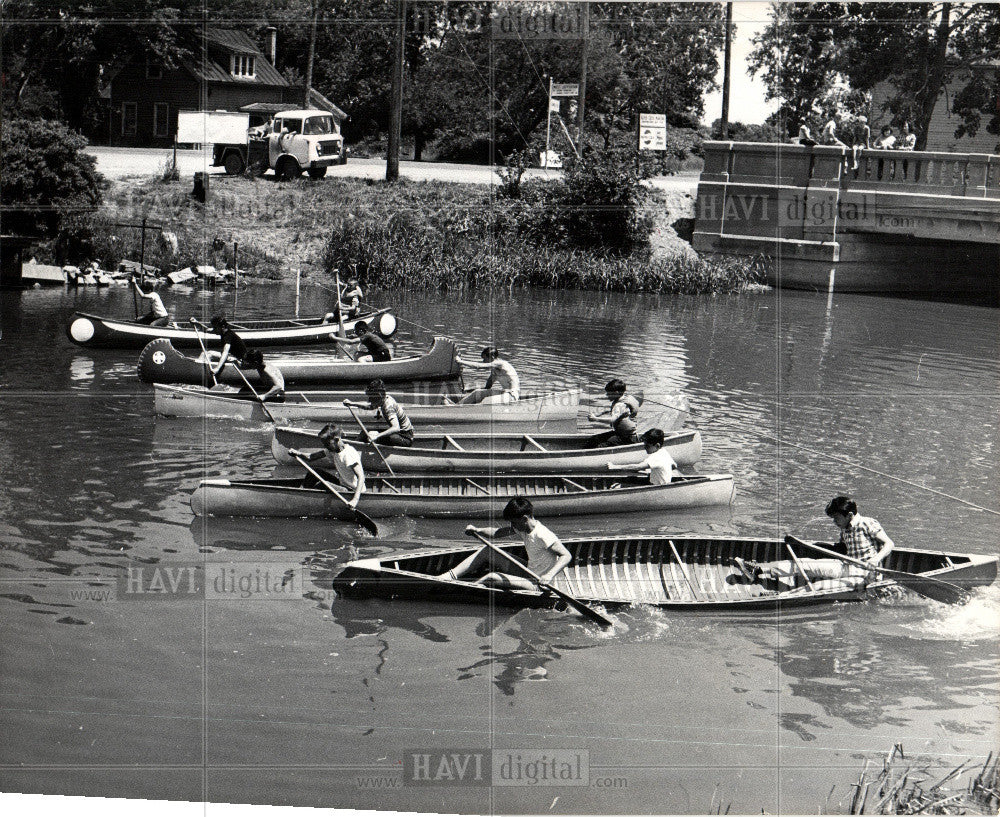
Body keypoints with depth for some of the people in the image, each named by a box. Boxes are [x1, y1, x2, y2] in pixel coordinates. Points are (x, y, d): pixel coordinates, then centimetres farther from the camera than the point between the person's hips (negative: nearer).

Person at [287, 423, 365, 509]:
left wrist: (355, 499, -42)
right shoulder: (332, 450, 1)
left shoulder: (349, 454, -26)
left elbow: (361, 476, -33)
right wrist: (298, 453, -16)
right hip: (343, 485, 9)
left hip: (354, 491, -9)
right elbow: (310, 458, 4)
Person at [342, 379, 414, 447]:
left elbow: (396, 428, -42)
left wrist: (377, 436, -50)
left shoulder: (389, 407, -27)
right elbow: (369, 407, 21)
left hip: (406, 438, -10)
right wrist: (352, 403, 11)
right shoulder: (386, 398, 0)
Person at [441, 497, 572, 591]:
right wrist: (478, 530, -8)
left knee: (492, 578, -26)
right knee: (487, 551, 7)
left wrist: (549, 576, -42)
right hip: (528, 572, 10)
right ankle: (448, 577, 2)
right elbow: (497, 532, 9)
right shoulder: (521, 527, 3)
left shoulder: (542, 535, -24)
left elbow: (567, 555, -30)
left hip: (537, 584, -10)